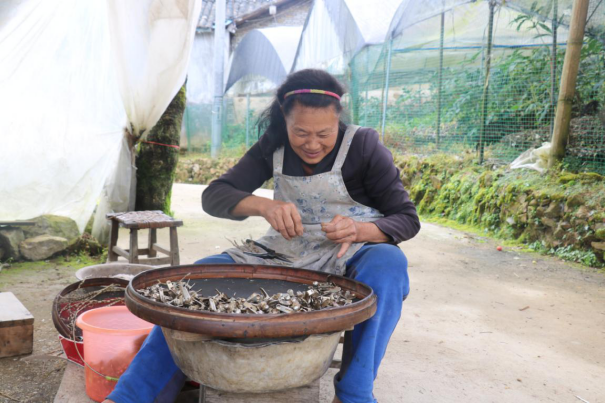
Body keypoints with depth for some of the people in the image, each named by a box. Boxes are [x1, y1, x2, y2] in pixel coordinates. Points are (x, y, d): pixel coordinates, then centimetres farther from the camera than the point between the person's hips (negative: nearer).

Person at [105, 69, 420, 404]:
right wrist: (264, 206, -33)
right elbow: (213, 197, -10)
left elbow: (407, 218, -9)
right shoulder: (274, 147, -2)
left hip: (350, 259, -3)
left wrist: (359, 230, -32)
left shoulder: (364, 146, -11)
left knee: (387, 263, -37)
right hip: (284, 254, 3)